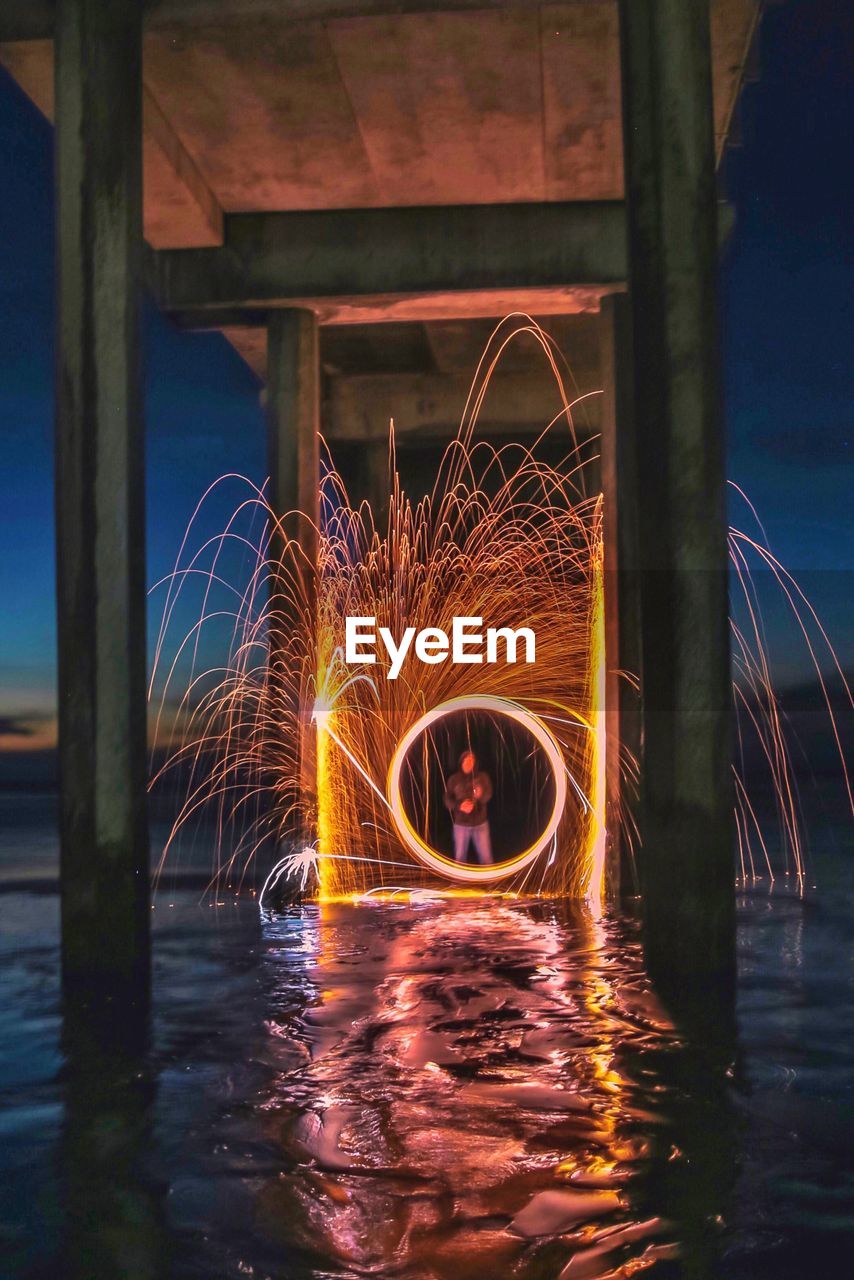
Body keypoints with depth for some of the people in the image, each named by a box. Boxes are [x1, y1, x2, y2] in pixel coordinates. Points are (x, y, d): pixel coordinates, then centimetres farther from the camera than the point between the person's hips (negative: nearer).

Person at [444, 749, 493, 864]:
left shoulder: (483, 777, -1)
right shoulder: (453, 779, 1)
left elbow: (488, 795, -12)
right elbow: (447, 801, -1)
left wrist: (480, 795, -36)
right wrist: (459, 806, -21)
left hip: (480, 823, -1)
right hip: (461, 824, 1)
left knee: (486, 857, 2)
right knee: (460, 857, 9)